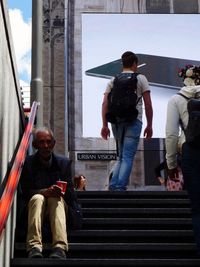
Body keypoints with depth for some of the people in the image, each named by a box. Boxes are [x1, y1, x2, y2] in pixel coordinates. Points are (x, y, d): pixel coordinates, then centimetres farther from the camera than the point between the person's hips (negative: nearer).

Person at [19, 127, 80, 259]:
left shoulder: (64, 162, 5)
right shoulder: (28, 163, 1)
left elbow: (70, 192, 2)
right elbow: (25, 192, -6)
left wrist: (59, 191, -22)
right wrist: (45, 192, -25)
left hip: (58, 204, 0)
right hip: (35, 204, 0)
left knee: (56, 198, -33)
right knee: (37, 198, -34)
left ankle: (60, 247, -54)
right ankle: (34, 247, -50)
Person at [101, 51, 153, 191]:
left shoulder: (113, 80, 14)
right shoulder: (140, 78, 5)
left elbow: (105, 104, 5)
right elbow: (148, 105, -1)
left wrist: (105, 125, 6)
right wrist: (149, 126, 4)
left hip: (116, 121, 4)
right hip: (133, 121, -4)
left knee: (121, 157, 16)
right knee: (128, 157, -5)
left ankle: (113, 186, 4)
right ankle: (120, 187, -13)